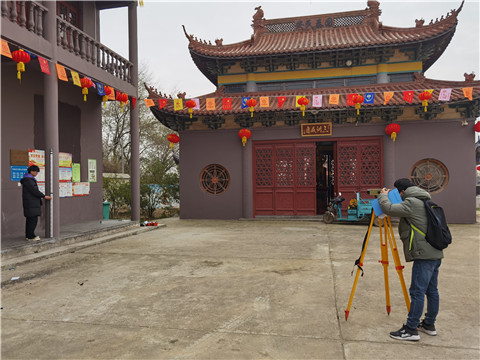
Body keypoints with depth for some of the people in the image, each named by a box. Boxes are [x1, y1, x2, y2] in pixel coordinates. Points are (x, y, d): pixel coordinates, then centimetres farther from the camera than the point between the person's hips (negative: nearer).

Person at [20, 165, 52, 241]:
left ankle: (28, 235, 17)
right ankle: (31, 236, -6)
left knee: (29, 219, 12)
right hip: (31, 203, -11)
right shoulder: (28, 180, -13)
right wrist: (44, 196, -12)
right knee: (33, 219, -9)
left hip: (31, 203, 11)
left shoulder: (30, 179, 19)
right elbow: (34, 190, -18)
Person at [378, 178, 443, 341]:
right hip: (436, 253, 10)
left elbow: (388, 208, -19)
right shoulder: (425, 201, 18)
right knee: (431, 291, 16)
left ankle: (411, 330, -1)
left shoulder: (411, 203, -12)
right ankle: (429, 325, 27)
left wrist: (383, 195, 1)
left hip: (425, 255, -10)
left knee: (417, 292, -6)